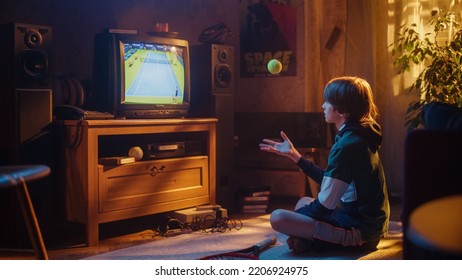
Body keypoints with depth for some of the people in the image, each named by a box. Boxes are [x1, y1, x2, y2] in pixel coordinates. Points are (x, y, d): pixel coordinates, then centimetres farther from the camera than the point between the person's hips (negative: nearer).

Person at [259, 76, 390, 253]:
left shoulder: (348, 145, -21)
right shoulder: (359, 137, 10)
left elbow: (324, 204, -21)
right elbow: (329, 182, 17)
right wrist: (294, 155, 20)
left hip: (359, 230, -10)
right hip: (371, 224, 10)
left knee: (278, 218, -18)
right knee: (303, 202, 28)